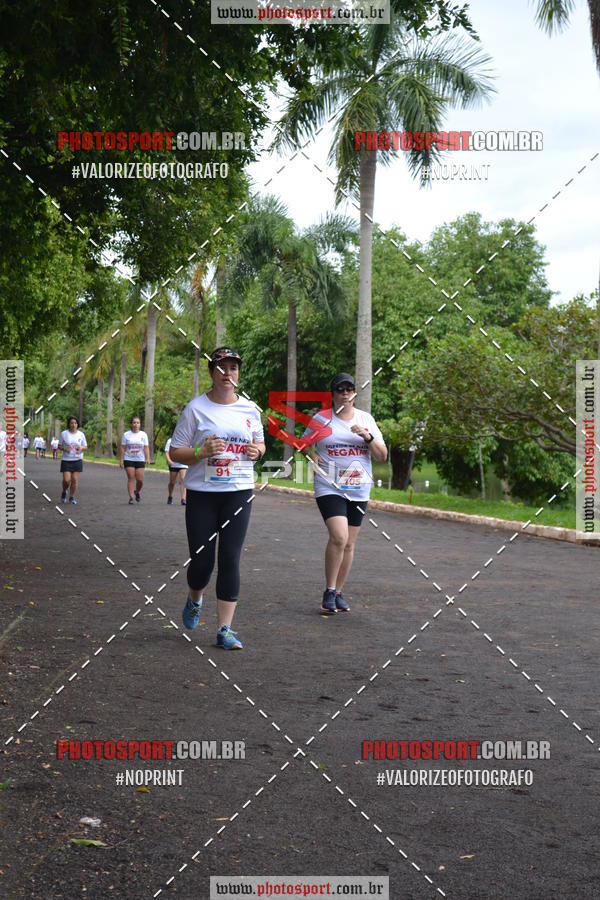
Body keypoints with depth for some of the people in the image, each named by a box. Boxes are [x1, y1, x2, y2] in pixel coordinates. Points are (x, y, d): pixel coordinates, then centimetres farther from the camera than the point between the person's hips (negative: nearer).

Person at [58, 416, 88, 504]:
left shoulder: (81, 434, 4)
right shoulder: (64, 434, -1)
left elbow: (86, 447, 11)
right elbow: (59, 446, 5)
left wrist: (81, 448, -12)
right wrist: (65, 448, -16)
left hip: (77, 460, 2)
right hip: (66, 460, -1)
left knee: (74, 480, -2)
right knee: (66, 480, -9)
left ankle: (72, 497, 15)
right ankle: (64, 492, 21)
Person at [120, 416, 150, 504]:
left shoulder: (143, 435, 6)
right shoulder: (126, 435, 3)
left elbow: (146, 448, 1)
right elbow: (123, 448, 2)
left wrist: (148, 458, -12)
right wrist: (121, 460, -4)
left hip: (140, 460, 1)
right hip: (129, 460, -1)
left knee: (140, 480, -3)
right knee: (131, 478, -7)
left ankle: (137, 492, 26)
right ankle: (131, 497, -3)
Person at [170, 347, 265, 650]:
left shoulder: (250, 409, 7)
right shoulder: (196, 408, -3)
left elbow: (260, 444, 22)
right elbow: (175, 452, -1)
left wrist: (257, 450, -2)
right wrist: (202, 451, -19)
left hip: (239, 492, 2)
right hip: (202, 494, -2)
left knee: (230, 560, -4)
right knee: (202, 560, 0)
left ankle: (225, 629, 2)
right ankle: (194, 601, 35)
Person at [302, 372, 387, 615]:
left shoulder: (366, 419, 8)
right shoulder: (321, 419, 1)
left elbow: (382, 457, 5)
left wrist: (367, 437, -11)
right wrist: (312, 454, -3)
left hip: (359, 491, 4)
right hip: (329, 488, -4)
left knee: (348, 544, 8)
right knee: (339, 536, -21)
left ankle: (338, 593, 21)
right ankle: (329, 592, -8)